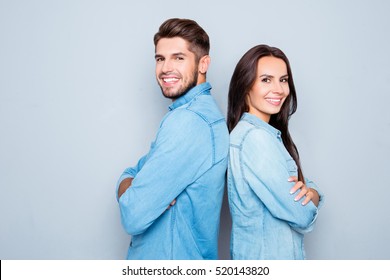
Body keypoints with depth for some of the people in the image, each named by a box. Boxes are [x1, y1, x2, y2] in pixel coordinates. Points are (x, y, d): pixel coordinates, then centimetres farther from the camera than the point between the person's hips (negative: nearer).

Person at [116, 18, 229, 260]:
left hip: (171, 257, -8)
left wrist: (129, 187, -7)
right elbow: (131, 175, 5)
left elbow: (134, 217, -27)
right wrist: (140, 187, -16)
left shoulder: (187, 120, -25)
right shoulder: (205, 111, 6)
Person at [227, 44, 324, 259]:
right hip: (267, 255, -8)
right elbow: (301, 217, -24)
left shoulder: (268, 133, 5)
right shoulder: (255, 137, -23)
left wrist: (310, 191, -16)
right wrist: (309, 196, -4)